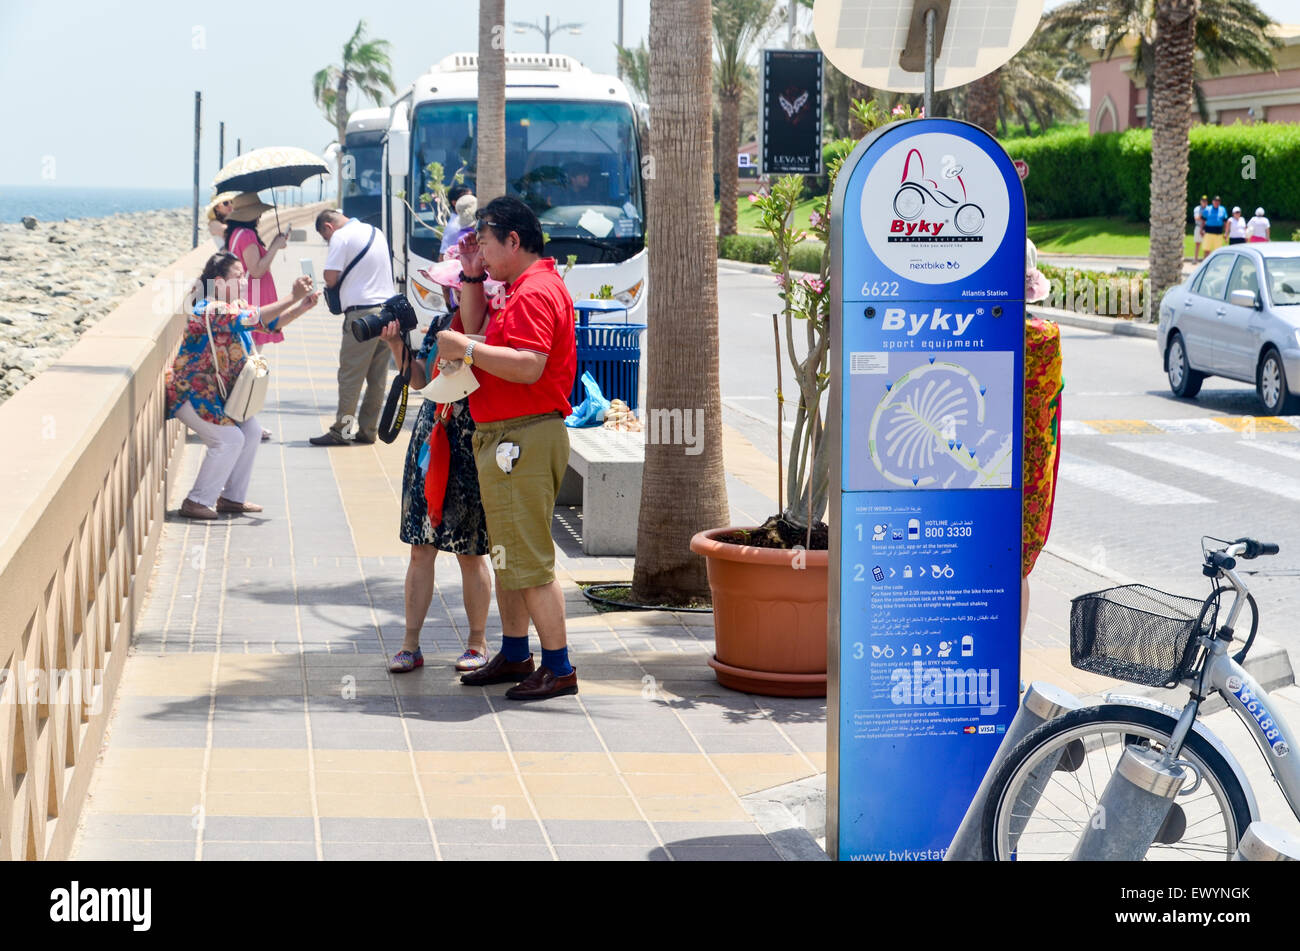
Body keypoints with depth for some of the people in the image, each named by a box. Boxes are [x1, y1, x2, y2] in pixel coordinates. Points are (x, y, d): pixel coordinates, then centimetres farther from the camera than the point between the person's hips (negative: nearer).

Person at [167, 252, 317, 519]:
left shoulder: (235, 306, 6)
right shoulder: (208, 310, -25)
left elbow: (270, 322, 5)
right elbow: (252, 318, -36)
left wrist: (302, 307, -12)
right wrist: (292, 298, -37)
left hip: (218, 393, 10)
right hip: (191, 393, -10)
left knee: (251, 431, 7)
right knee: (229, 438, -16)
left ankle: (232, 498, 16)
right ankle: (197, 502, -6)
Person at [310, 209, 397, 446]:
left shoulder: (341, 237, -6)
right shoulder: (376, 232, 18)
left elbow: (331, 278, -11)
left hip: (362, 312, -7)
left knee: (351, 375, -2)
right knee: (377, 377, 8)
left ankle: (341, 430, 0)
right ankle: (367, 430, 12)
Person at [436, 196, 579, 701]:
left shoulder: (536, 292, -17)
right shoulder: (521, 289, 18)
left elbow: (528, 367, -28)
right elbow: (479, 337, 22)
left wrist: (465, 348, -22)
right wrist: (471, 277, 14)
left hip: (524, 439, -11)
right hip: (502, 439, 11)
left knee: (528, 557, -9)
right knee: (506, 552, 18)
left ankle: (559, 667, -5)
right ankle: (514, 654, 27)